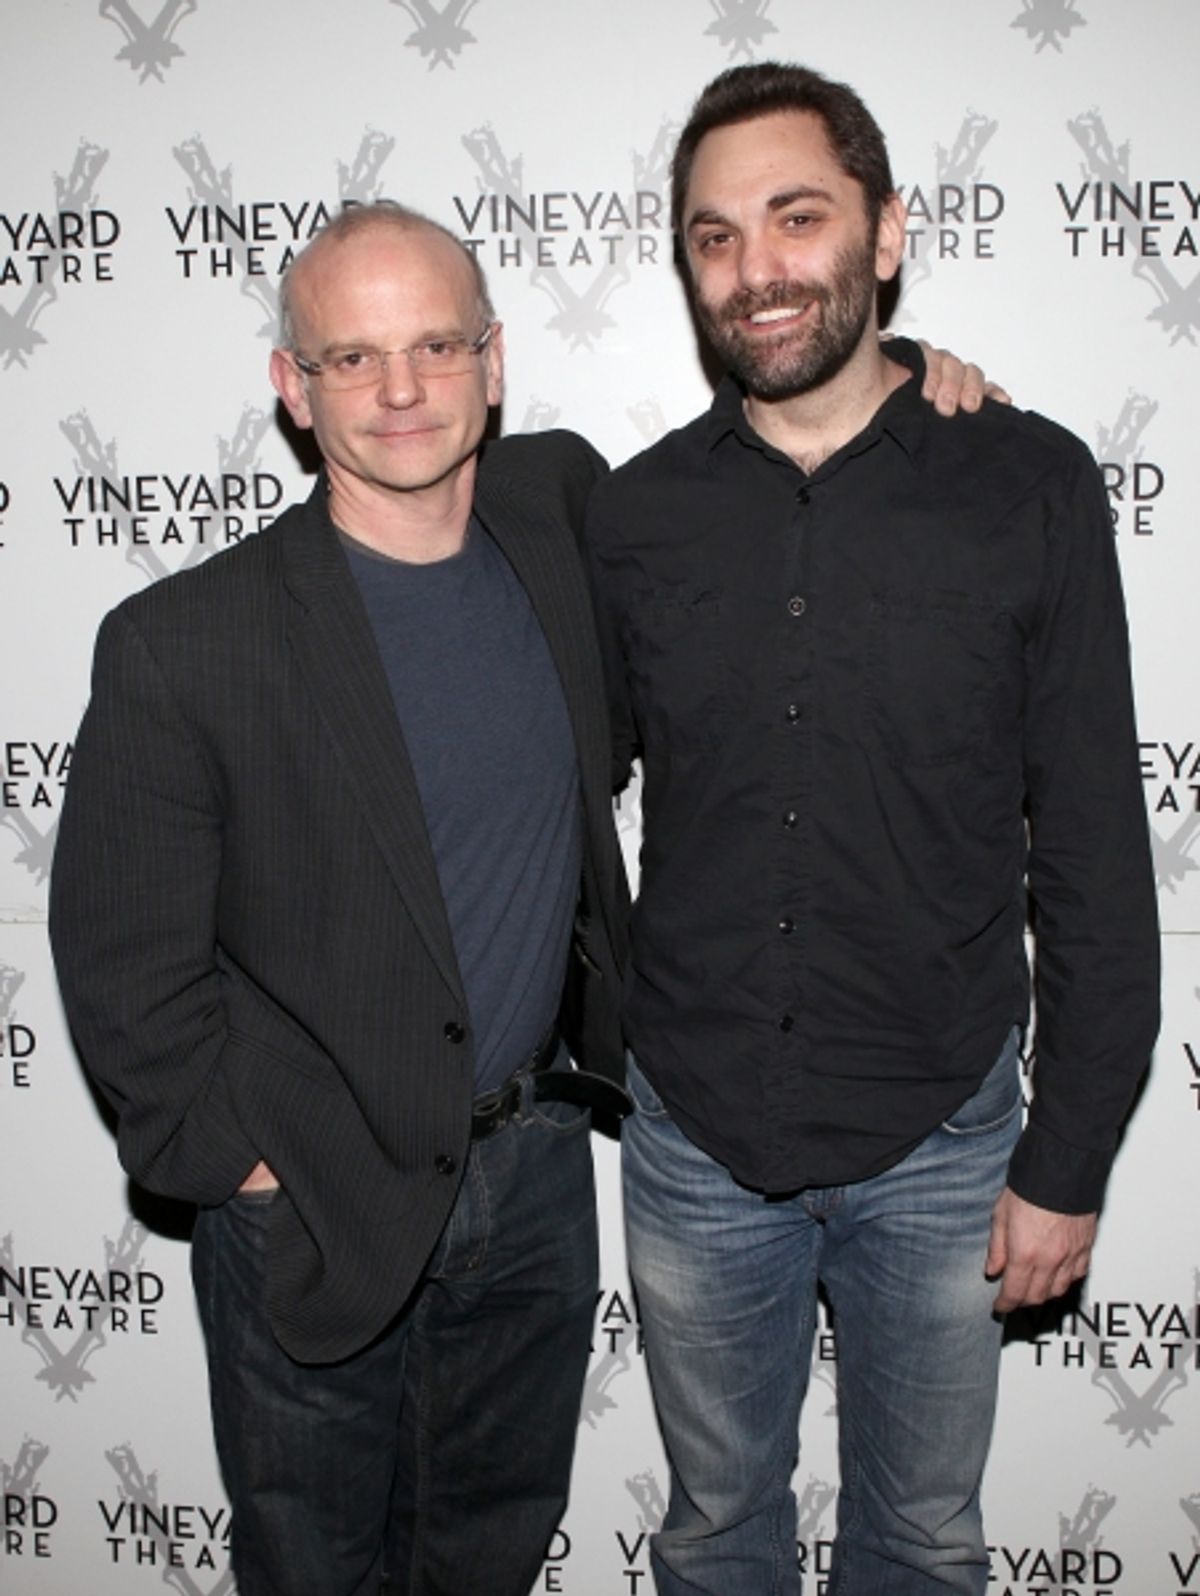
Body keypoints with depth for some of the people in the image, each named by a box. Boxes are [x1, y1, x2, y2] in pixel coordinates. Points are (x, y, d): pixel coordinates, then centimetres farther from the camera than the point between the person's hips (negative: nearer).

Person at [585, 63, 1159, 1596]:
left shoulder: (1030, 487, -9)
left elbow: (1094, 857, -6)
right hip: (695, 1136, 2)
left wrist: (1068, 1163, -5)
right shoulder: (634, 515, -4)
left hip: (939, 1139, -1)